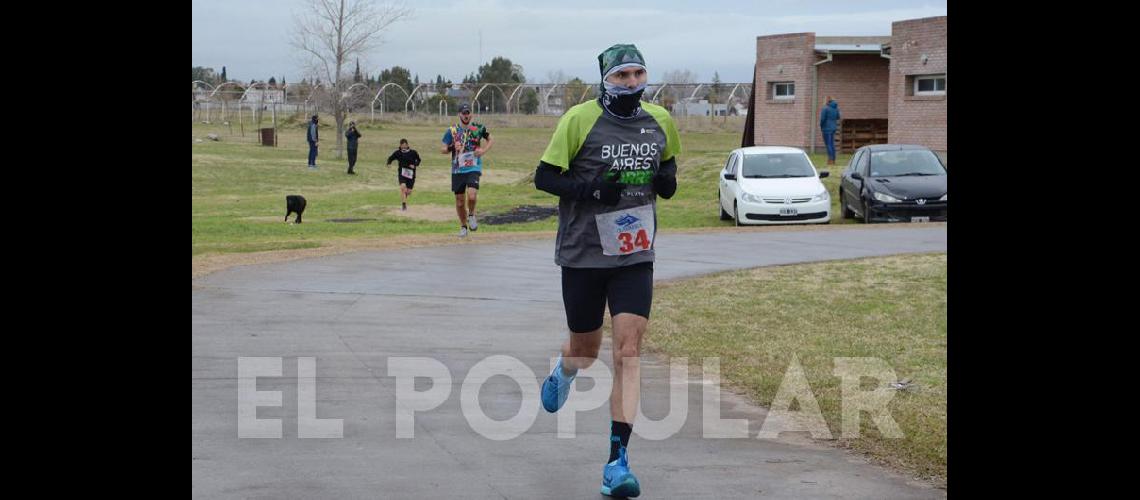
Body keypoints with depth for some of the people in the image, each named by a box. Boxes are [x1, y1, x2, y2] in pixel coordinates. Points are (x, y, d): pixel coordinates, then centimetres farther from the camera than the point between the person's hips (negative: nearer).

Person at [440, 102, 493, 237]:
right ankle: (463, 226, 26)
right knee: (460, 201, 6)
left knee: (471, 196, -21)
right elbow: (442, 149, 4)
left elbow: (490, 140, 17)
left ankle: (471, 215, 9)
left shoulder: (478, 128, 1)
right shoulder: (452, 130, 1)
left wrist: (484, 150, -2)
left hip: (473, 168, -2)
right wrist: (452, 148, -17)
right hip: (457, 169, 2)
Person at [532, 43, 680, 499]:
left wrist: (667, 180, -3)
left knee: (627, 352, -10)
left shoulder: (660, 121, 4)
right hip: (583, 254, -2)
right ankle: (563, 370, 53)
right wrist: (589, 189, -23)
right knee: (586, 350, 13)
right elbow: (543, 177, -7)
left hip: (635, 256, 2)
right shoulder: (580, 120, -9)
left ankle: (617, 461, -8)